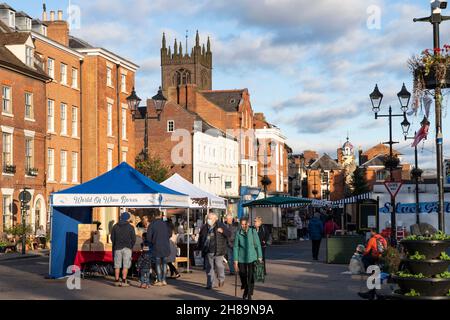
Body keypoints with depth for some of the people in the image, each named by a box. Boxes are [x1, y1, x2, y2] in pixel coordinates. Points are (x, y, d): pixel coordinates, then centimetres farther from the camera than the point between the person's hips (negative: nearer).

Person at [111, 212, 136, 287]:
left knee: (117, 265, 7)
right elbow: (133, 239, -1)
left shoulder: (115, 226, 6)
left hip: (117, 248, 2)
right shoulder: (130, 227, -2)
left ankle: (117, 281, 8)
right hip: (127, 248, -2)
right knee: (125, 266, 0)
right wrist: (131, 246, 16)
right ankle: (123, 281, -4)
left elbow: (112, 238, 6)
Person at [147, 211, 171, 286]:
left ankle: (159, 281, 1)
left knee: (158, 264, 3)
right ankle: (164, 280, 11)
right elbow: (169, 234, 7)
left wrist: (152, 242, 12)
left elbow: (148, 237, -7)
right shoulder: (165, 224, 0)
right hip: (166, 247, 3)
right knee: (164, 264, 10)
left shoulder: (152, 225, -8)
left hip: (157, 247, -3)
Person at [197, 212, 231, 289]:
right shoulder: (205, 227, 12)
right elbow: (201, 238, 22)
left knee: (218, 265, -2)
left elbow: (228, 234, -3)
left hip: (218, 250, -4)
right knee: (209, 267, 2)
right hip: (208, 251, 4)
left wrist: (222, 231, -22)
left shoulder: (220, 226, 0)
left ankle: (221, 279, 25)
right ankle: (211, 284, 7)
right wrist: (200, 248, 15)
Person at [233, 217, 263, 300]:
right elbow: (236, 247, 1)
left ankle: (249, 295, 5)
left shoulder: (253, 232, -3)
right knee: (243, 277, 8)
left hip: (252, 258, -1)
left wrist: (260, 257, -1)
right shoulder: (238, 233, -1)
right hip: (241, 259, 1)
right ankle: (245, 291, 34)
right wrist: (235, 260, -1)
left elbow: (258, 245, 2)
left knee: (251, 277, -5)